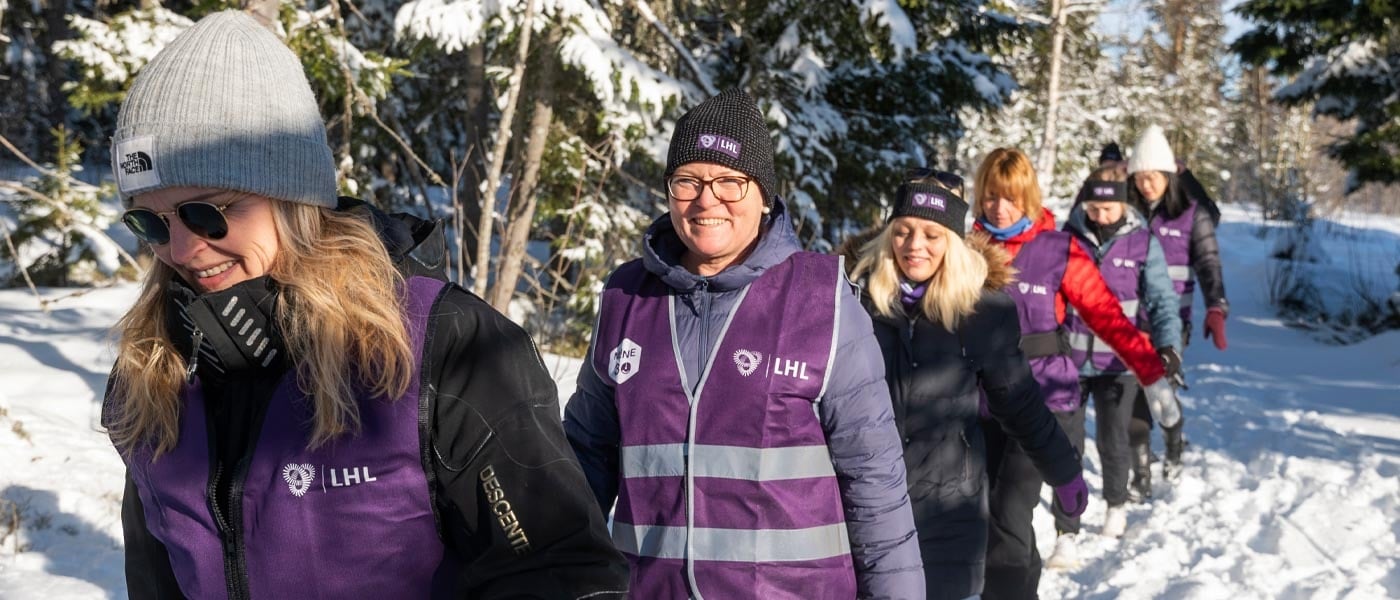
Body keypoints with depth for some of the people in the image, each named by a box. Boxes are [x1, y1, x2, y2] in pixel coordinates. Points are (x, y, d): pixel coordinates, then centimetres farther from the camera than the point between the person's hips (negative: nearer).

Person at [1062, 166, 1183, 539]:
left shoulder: (1143, 243, -4)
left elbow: (1162, 299, -6)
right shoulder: (1069, 238, -3)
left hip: (1118, 362, -1)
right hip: (1069, 359, 1)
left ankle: (1116, 506, 32)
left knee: (1113, 441, 6)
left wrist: (1168, 345, -21)